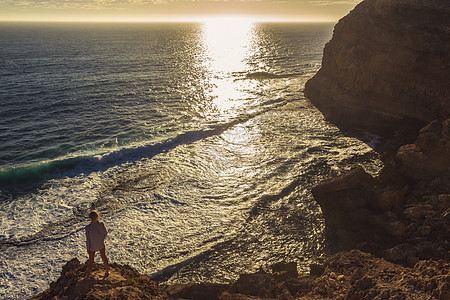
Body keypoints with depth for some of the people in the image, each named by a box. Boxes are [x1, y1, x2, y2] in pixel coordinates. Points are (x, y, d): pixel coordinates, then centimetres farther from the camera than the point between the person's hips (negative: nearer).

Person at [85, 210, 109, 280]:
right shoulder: (101, 224, -24)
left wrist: (88, 249, -2)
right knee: (104, 257, 24)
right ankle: (107, 271, 43)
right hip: (101, 244, 2)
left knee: (91, 260, 20)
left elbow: (88, 240, -18)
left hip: (92, 246, -1)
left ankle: (88, 275, 37)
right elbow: (105, 232, -6)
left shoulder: (88, 228, -29)